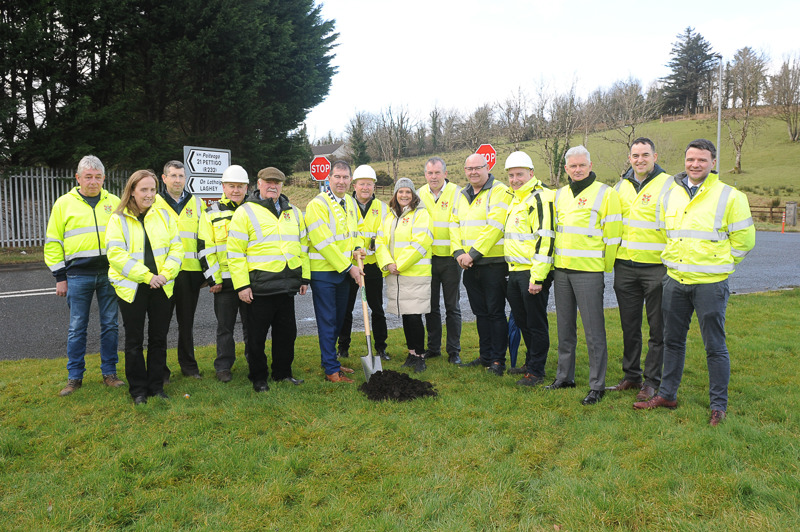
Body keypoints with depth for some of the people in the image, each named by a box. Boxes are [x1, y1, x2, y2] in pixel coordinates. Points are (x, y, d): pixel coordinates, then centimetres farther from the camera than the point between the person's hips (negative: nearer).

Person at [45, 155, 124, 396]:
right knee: (77, 328, 4)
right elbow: (53, 243, 5)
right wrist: (60, 276, 0)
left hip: (109, 273, 1)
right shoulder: (64, 204, 4)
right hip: (78, 275, -1)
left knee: (110, 325, 7)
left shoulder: (114, 202, 8)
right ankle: (74, 377, 16)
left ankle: (109, 373, 18)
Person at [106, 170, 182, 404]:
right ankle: (138, 390, 19)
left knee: (159, 338, 10)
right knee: (134, 341, 6)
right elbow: (116, 254, -12)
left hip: (161, 287, 3)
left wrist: (165, 274, -12)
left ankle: (156, 386, 23)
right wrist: (147, 276, -18)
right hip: (131, 288, -3)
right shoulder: (119, 219, -3)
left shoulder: (163, 215, 6)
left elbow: (176, 247, 4)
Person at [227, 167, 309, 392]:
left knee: (287, 333, 14)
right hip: (259, 287, -5)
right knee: (257, 336, 5)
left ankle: (283, 372, 30)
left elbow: (303, 246, 18)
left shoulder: (293, 212, 13)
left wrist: (304, 278, 13)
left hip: (287, 287, 5)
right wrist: (242, 285, -12)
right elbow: (235, 252, -7)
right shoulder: (245, 212, -4)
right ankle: (258, 378, 21)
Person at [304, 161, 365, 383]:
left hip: (344, 271, 8)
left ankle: (329, 360, 31)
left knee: (338, 319, 16)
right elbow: (324, 243, -20)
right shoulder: (317, 204, -15)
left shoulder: (351, 202, 10)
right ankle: (332, 371, 7)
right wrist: (349, 267, -16)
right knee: (327, 321, -1)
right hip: (323, 272, -8)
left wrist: (356, 248, 3)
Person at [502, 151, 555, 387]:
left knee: (536, 323, 1)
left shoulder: (540, 198, -13)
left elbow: (545, 240, -19)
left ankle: (536, 371, 11)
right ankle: (530, 362, 32)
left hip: (532, 273, -9)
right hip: (515, 271, 9)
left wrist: (537, 277, -23)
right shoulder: (516, 199, 17)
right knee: (521, 320, 18)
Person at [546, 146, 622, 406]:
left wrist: (605, 270, -4)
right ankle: (565, 377, 27)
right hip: (561, 270, 6)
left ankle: (597, 386, 9)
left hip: (589, 271, -6)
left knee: (593, 331, -1)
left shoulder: (605, 194, -5)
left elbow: (613, 235, -5)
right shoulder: (560, 195, 14)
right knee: (565, 328, 14)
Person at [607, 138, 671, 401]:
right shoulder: (621, 186, 11)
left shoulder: (668, 185, -5)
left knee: (657, 328, 5)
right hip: (625, 267, 5)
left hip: (656, 267, -5)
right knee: (629, 326, 13)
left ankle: (651, 381, 16)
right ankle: (631, 376, 26)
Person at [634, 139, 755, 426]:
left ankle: (719, 405, 16)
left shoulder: (730, 196, -4)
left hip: (710, 283, -5)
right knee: (672, 340, 14)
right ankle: (667, 394, 27)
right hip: (675, 280, 5)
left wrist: (718, 262, 3)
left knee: (715, 346, 2)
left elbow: (744, 239, 1)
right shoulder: (670, 195, 9)